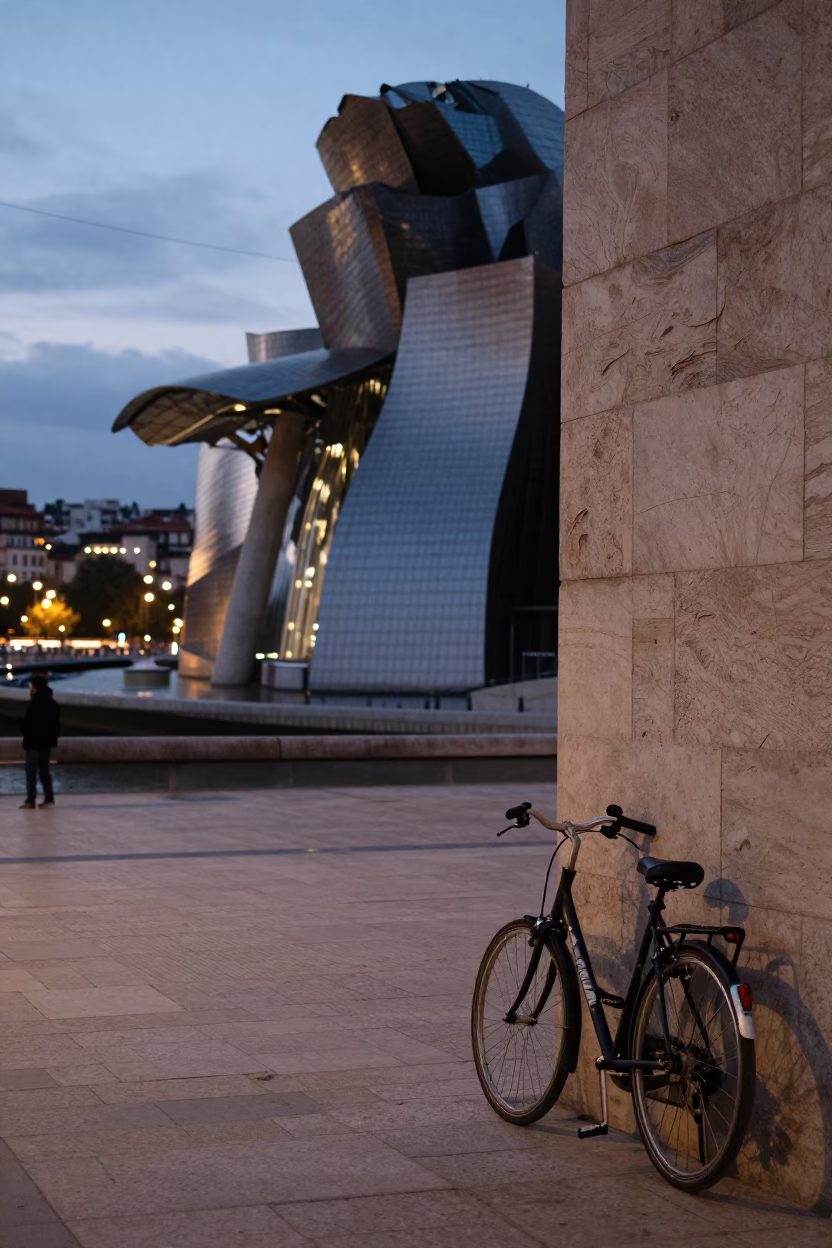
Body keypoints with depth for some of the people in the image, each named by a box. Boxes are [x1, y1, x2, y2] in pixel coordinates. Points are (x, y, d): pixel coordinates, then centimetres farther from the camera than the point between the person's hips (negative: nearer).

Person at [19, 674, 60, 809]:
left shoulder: (35, 703, -19)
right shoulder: (52, 703, 9)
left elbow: (27, 723, -19)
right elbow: (56, 723, 13)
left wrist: (21, 722, 1)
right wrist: (53, 737, 17)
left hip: (34, 742, -8)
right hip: (46, 741, 8)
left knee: (31, 772, -3)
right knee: (44, 770, 16)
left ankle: (30, 801, -3)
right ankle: (49, 798, 16)